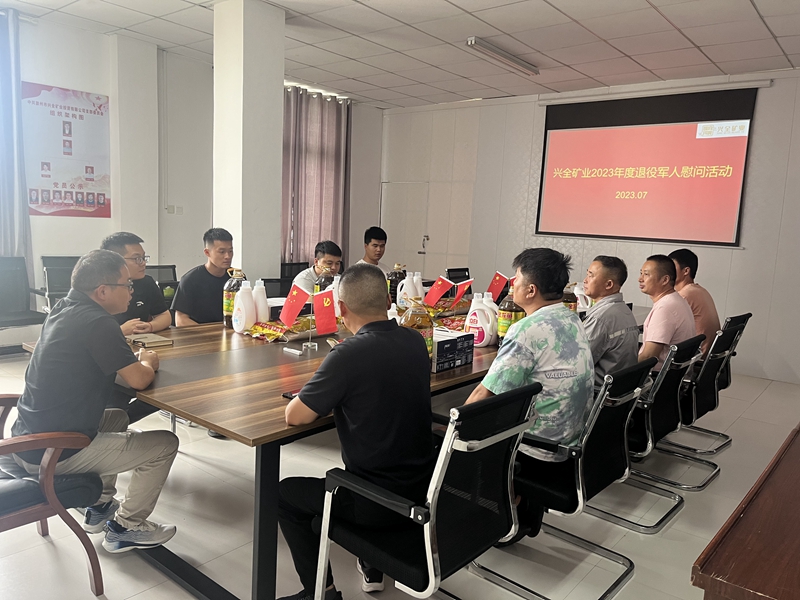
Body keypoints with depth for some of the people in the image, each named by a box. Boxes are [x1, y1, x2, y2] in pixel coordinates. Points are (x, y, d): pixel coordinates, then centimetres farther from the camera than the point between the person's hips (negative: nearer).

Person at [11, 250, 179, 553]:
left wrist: (134, 358, 7)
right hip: (56, 455, -9)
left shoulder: (63, 309, 5)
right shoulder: (97, 323, -22)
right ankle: (126, 527, 13)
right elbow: (138, 379, -21)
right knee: (165, 444, -1)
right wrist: (148, 362, 1)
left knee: (117, 418, 30)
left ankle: (99, 507, 34)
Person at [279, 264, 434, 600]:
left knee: (285, 494, 16)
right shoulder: (415, 342, -2)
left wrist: (325, 401, 2)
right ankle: (373, 567, 43)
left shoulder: (349, 354, -23)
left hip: (380, 503, -7)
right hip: (423, 490, 7)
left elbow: (295, 416, -16)